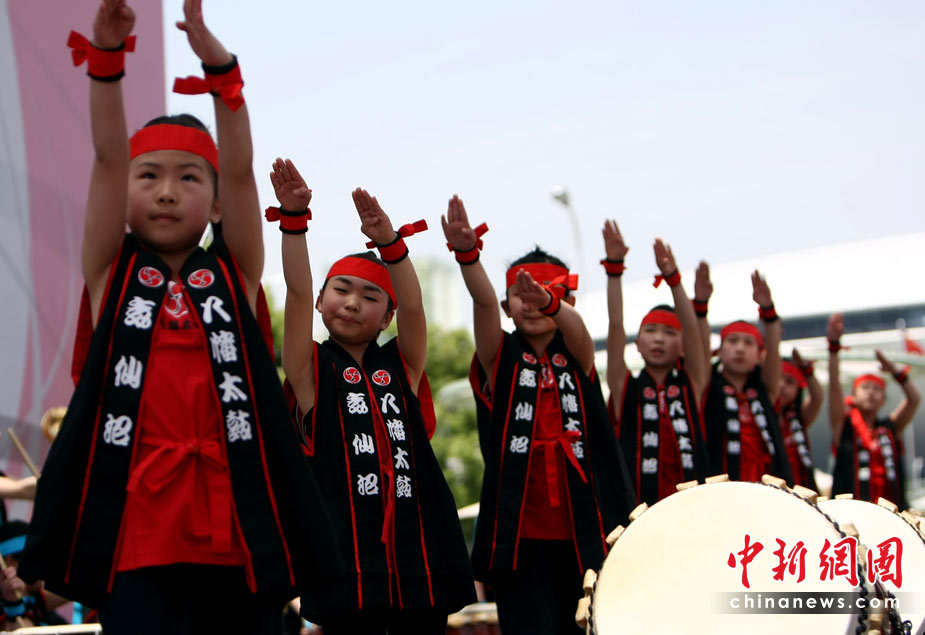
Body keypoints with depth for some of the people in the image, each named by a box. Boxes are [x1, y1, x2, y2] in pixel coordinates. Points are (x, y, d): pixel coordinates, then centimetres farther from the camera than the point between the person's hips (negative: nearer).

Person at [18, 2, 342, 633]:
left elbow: (240, 169, -3)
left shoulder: (236, 274, 11)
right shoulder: (112, 273, 9)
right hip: (138, 528, -1)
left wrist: (219, 65, -16)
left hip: (236, 526, 1)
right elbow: (108, 158, -3)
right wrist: (106, 54, -16)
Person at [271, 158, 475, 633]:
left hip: (416, 550, 3)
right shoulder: (313, 370, 6)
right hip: (347, 554, -3)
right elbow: (298, 293, -7)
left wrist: (389, 242, -21)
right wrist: (293, 217, -20)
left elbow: (413, 306, -5)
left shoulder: (401, 367, 12)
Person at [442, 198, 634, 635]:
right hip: (519, 531, -2)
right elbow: (483, 302, -15)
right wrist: (466, 253, -34)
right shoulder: (500, 358, 5)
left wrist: (549, 304, -40)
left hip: (583, 530, 2)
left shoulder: (577, 358, 7)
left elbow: (574, 326, -16)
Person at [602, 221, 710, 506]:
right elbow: (616, 326, -2)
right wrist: (614, 267, -11)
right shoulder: (625, 387, 8)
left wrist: (672, 277, -14)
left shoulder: (690, 385, 10)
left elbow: (692, 329, -2)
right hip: (637, 501, -1)